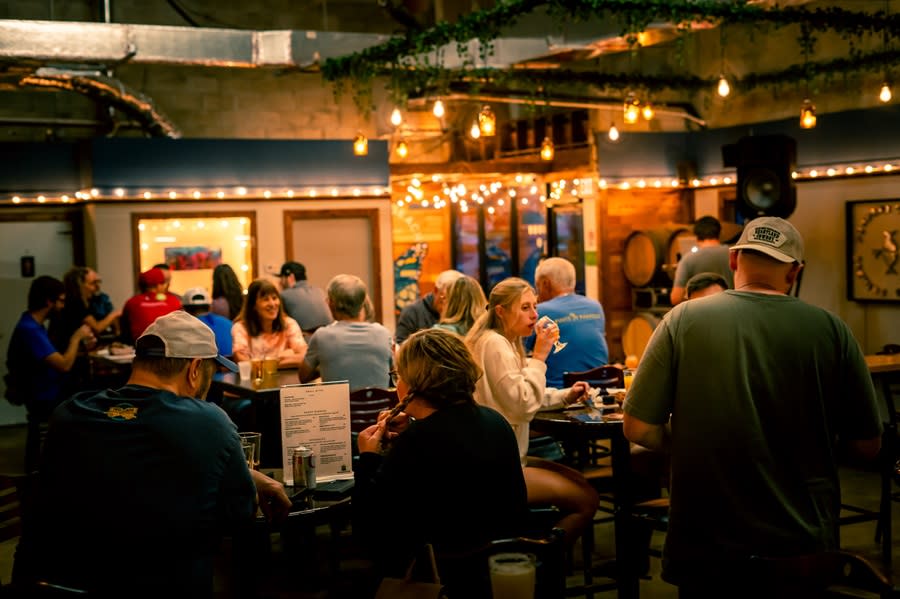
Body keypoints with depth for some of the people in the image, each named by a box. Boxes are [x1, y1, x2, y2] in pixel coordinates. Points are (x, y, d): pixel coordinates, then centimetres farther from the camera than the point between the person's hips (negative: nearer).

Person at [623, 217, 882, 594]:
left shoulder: (683, 320, -9)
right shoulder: (832, 330, -7)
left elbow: (638, 429, -9)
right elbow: (868, 445, 0)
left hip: (706, 547, -1)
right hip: (804, 547, 2)